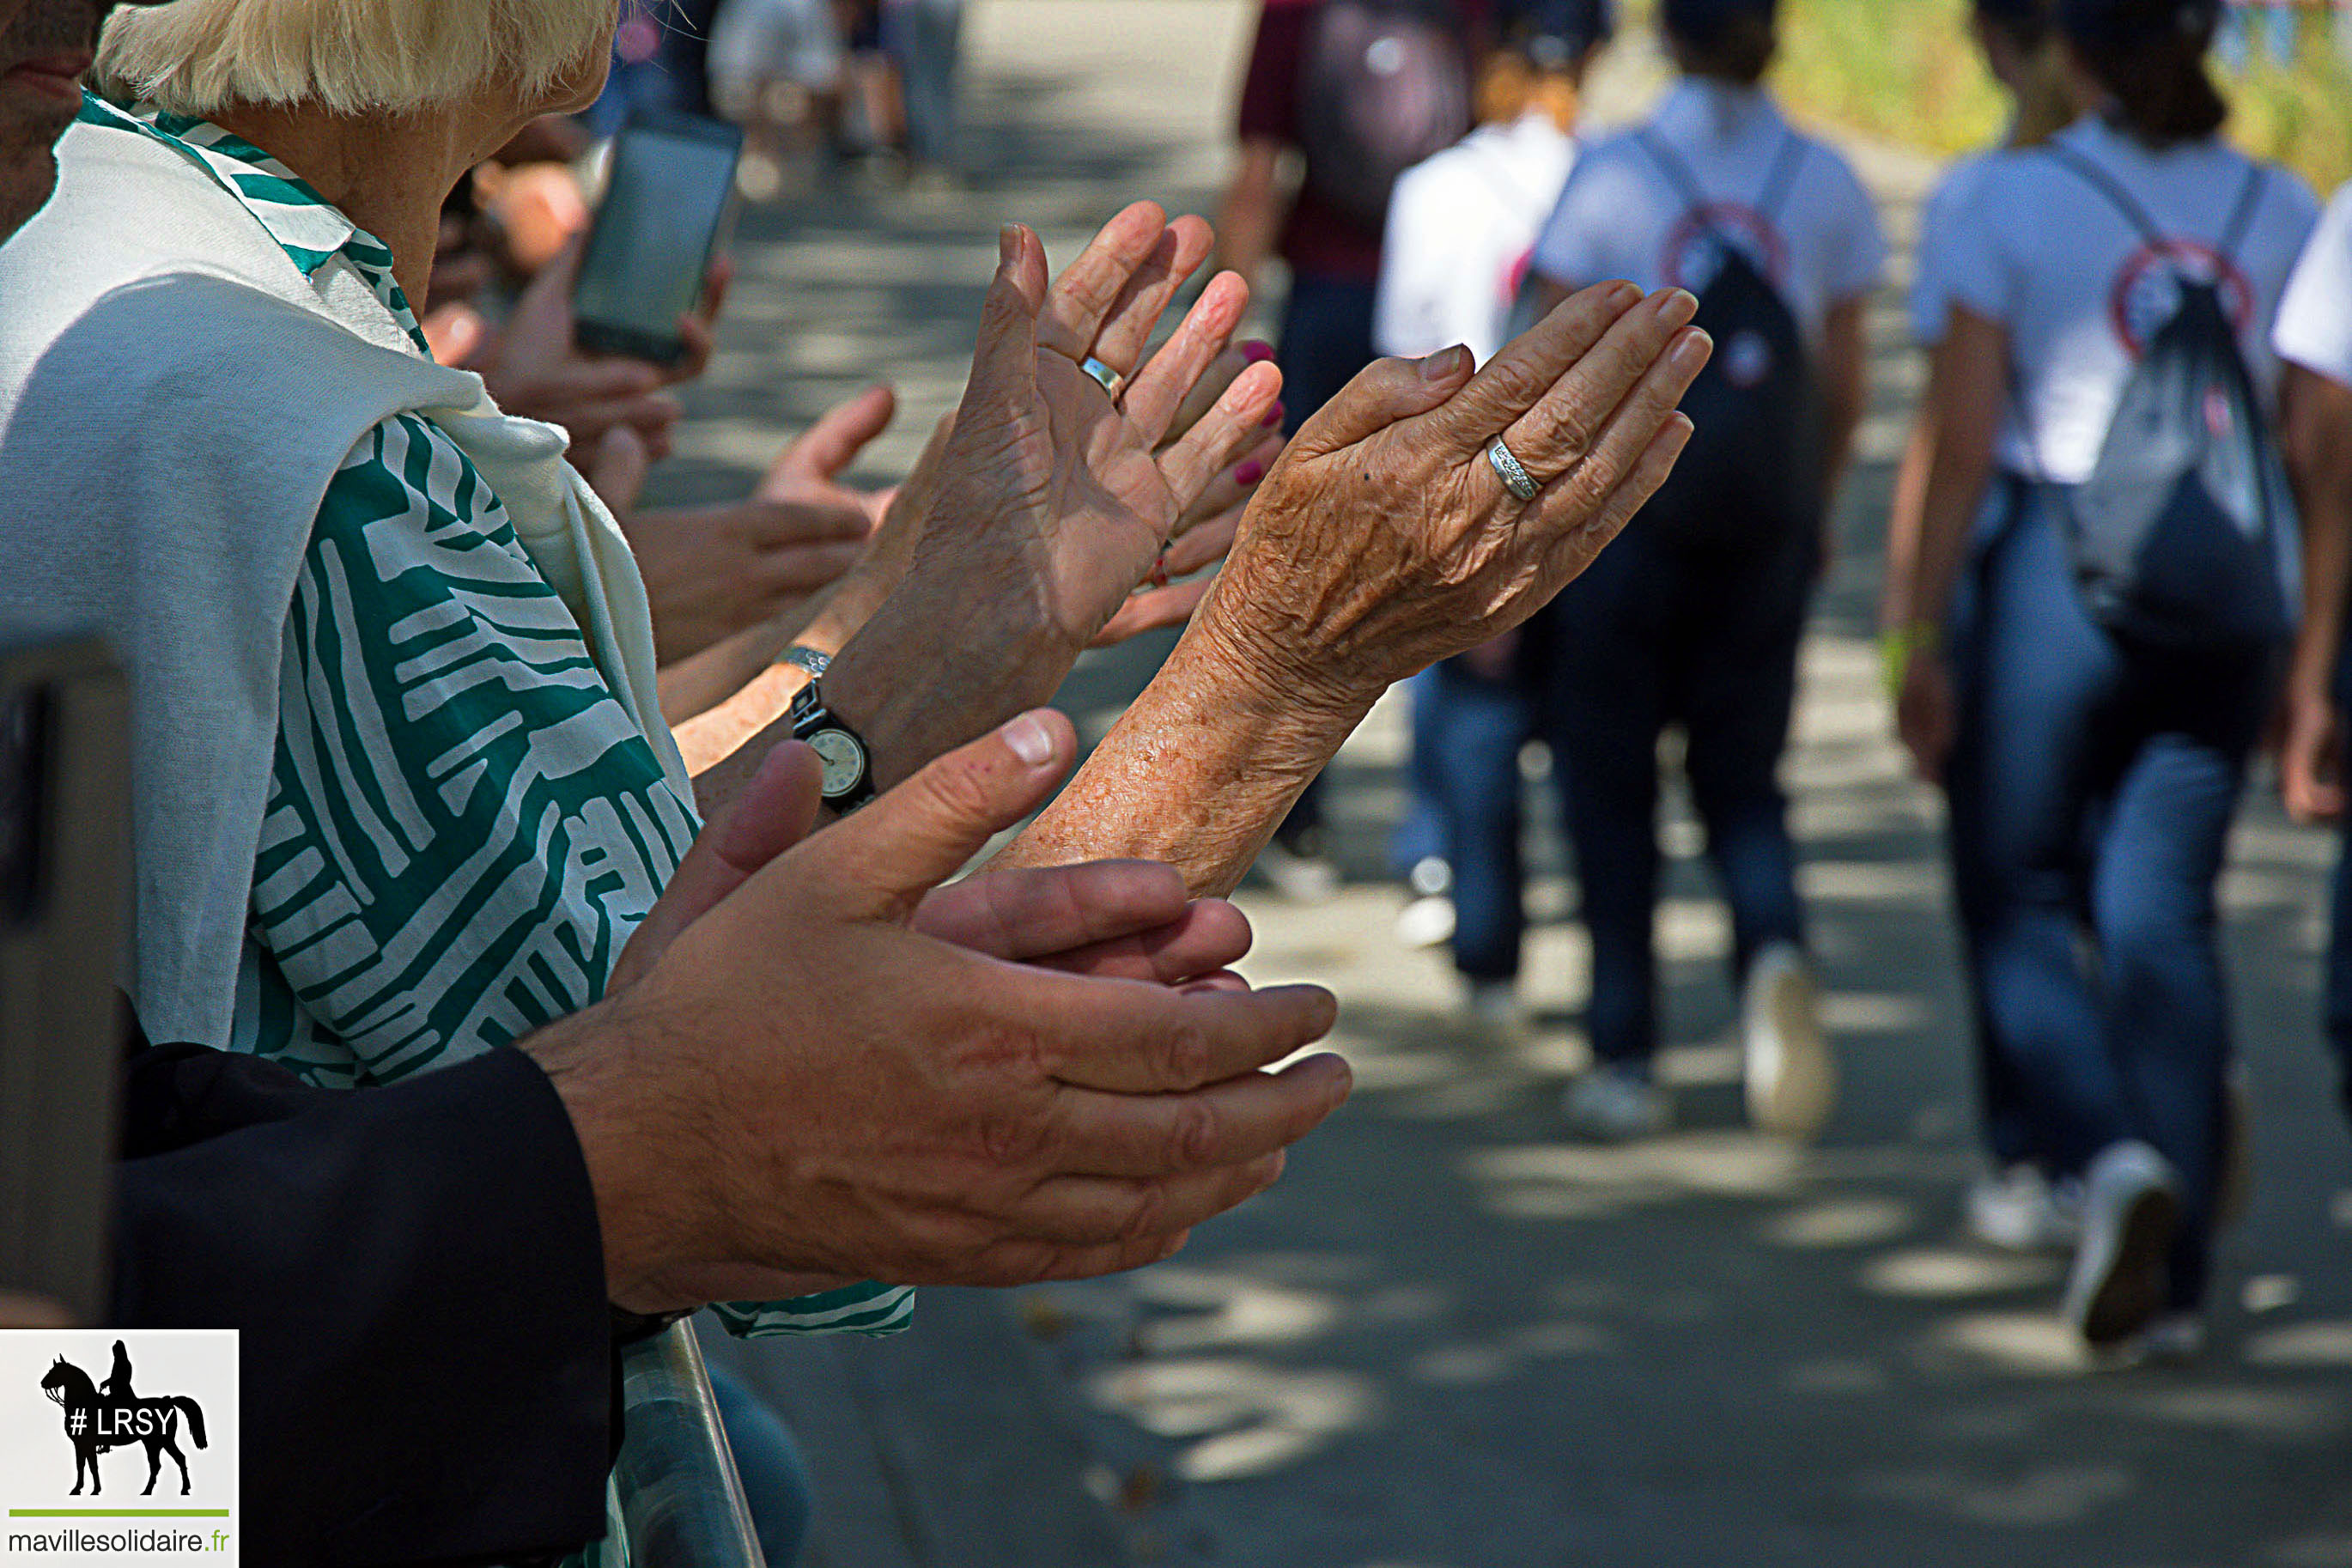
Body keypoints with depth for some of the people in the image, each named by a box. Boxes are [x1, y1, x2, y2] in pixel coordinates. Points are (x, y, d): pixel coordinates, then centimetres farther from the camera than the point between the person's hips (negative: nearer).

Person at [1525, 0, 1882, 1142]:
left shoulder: (1611, 177, -7)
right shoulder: (1826, 183, 1)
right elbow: (1842, 385, 6)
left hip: (1623, 509, -2)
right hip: (1765, 530, 3)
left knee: (1609, 788, 10)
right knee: (1743, 781, 13)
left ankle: (1624, 1058, 11)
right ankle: (1775, 952, -17)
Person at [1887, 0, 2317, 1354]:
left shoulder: (2020, 199, -5)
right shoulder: (2284, 213, 4)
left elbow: (1964, 449, -7)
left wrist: (1925, 640, -2)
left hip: (2052, 577, -3)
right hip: (2225, 596, 3)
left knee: (2019, 900, 11)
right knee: (2166, 915, 9)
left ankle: (2112, 1153, -15)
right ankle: (2174, 1279, 7)